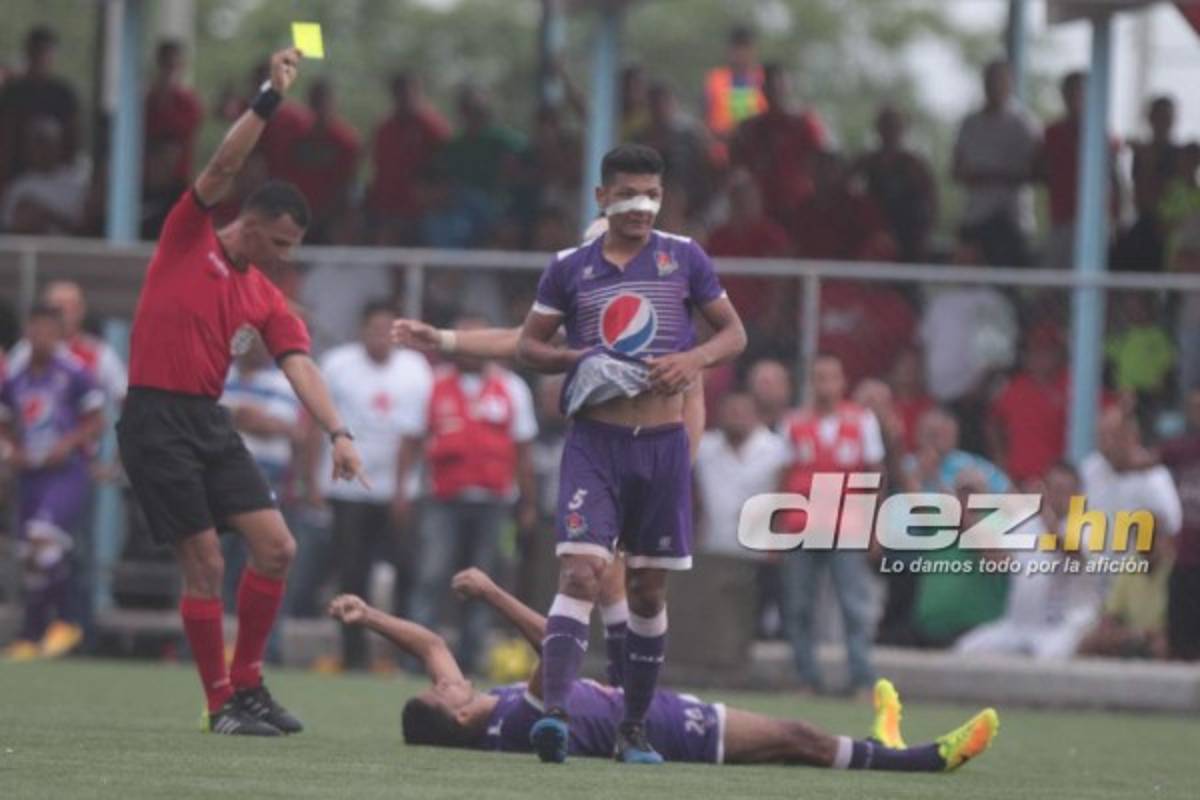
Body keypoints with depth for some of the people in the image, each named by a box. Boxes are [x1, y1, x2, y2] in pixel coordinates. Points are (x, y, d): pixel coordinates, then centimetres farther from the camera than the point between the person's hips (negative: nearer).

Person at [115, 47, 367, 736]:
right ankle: (222, 704, 2)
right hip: (157, 423, -6)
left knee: (277, 548, -2)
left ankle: (249, 685, 12)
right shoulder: (189, 239, -1)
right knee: (206, 565, -8)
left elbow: (301, 367, 0)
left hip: (211, 422, 6)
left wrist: (338, 432, -15)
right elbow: (224, 169, -15)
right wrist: (270, 100, -21)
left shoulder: (267, 299, 11)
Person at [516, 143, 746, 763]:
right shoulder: (570, 267, 4)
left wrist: (694, 359, -11)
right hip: (594, 441, -2)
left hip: (662, 443, 2)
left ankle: (635, 728, 18)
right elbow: (528, 345, 10)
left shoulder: (683, 258, 5)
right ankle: (555, 712, -28)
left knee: (649, 590, 8)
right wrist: (578, 360, -11)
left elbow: (734, 333, 10)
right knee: (580, 572, -18)